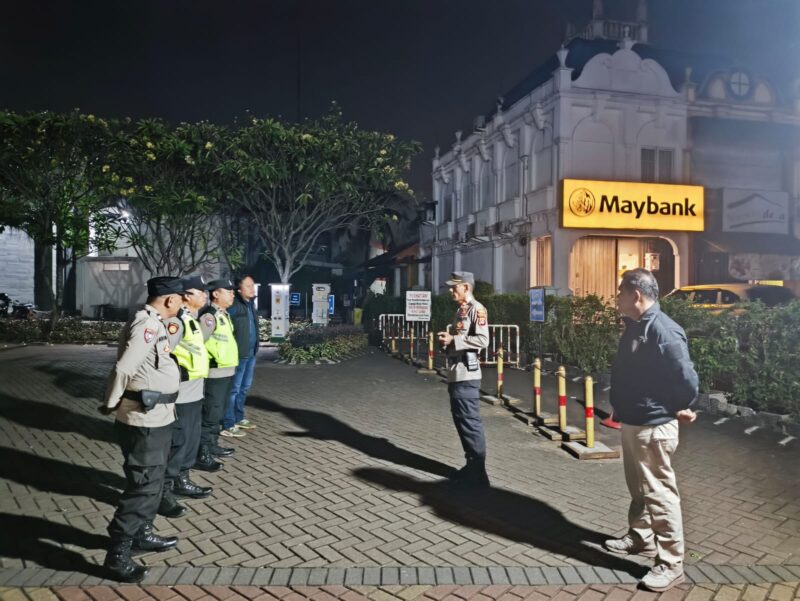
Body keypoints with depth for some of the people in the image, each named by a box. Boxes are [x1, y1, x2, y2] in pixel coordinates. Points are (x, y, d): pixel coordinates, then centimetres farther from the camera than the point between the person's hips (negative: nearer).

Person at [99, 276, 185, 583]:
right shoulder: (147, 325, -21)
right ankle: (117, 554, 5)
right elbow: (122, 369, -25)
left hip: (156, 416, 10)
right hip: (145, 419, -10)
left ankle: (142, 534, 36)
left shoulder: (153, 323, 11)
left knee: (153, 480, 21)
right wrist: (110, 405, -13)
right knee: (143, 485, -4)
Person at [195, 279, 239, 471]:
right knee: (210, 416, -7)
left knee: (217, 413, 20)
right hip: (215, 374, -10)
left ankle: (212, 446, 33)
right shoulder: (209, 316, -17)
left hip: (226, 372, 10)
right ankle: (202, 456, -1)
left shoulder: (223, 314, 14)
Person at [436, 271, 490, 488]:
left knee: (470, 422, -5)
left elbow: (482, 340, -20)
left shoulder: (477, 309, -11)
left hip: (467, 375, -10)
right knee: (460, 420, 14)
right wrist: (447, 340, 8)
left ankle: (478, 472, 2)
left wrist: (453, 340, -18)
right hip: (455, 374, 10)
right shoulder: (460, 310, 18)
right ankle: (471, 465, 24)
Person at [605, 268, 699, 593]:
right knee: (638, 488, 23)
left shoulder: (663, 331, -23)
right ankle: (641, 537, 40)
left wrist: (677, 410, -7)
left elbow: (687, 380, -22)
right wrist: (621, 409, 13)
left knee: (659, 493, 0)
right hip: (632, 422, 10)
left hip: (653, 426, -10)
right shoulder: (635, 326, 8)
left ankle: (670, 564, 11)